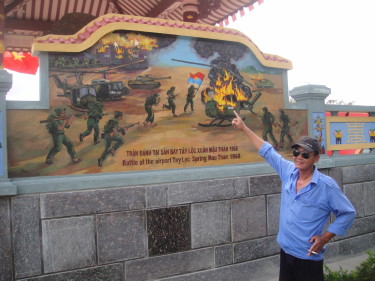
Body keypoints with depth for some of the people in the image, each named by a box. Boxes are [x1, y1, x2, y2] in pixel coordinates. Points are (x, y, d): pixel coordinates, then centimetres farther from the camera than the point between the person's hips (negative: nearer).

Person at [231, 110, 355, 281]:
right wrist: (244, 127, 10)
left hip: (308, 258, -5)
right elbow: (267, 151, 7)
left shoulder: (327, 186, -15)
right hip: (285, 252, 5)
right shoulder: (289, 172, -2)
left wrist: (325, 238, -11)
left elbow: (348, 213, -4)